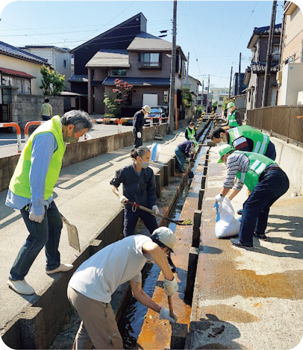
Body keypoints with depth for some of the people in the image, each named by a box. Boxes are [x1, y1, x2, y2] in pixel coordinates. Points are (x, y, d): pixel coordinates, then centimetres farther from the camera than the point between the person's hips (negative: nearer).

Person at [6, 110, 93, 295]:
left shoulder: (56, 134, 8)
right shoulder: (47, 136, -25)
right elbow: (37, 172, -29)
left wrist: (46, 196, 23)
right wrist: (37, 207, -26)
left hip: (42, 193, 10)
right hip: (29, 195, -10)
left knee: (55, 224, 20)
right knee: (39, 238, -4)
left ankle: (53, 264, 40)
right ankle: (15, 278, 16)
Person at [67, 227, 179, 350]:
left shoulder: (136, 258, 23)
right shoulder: (143, 240, -6)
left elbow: (138, 293, 31)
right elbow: (153, 248, -33)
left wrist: (161, 311, 33)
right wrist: (170, 279, -20)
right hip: (92, 296, -10)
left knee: (88, 327, 38)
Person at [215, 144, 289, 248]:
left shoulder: (232, 158, 8)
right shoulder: (242, 157, 37)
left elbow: (228, 183, 10)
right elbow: (238, 185, 46)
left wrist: (221, 196, 27)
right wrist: (227, 199, 53)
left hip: (271, 179, -10)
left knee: (250, 206, -3)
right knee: (263, 206, 26)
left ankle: (244, 240, 0)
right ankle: (260, 232, 38)